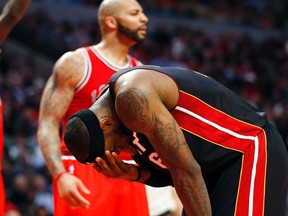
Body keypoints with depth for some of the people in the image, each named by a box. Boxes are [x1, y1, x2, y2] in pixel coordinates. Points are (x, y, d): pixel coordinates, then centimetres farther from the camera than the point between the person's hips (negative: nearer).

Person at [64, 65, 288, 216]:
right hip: (215, 166, 10)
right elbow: (170, 173, 13)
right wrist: (134, 174, -9)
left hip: (252, 150, -10)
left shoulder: (132, 97, -25)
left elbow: (185, 171, -26)